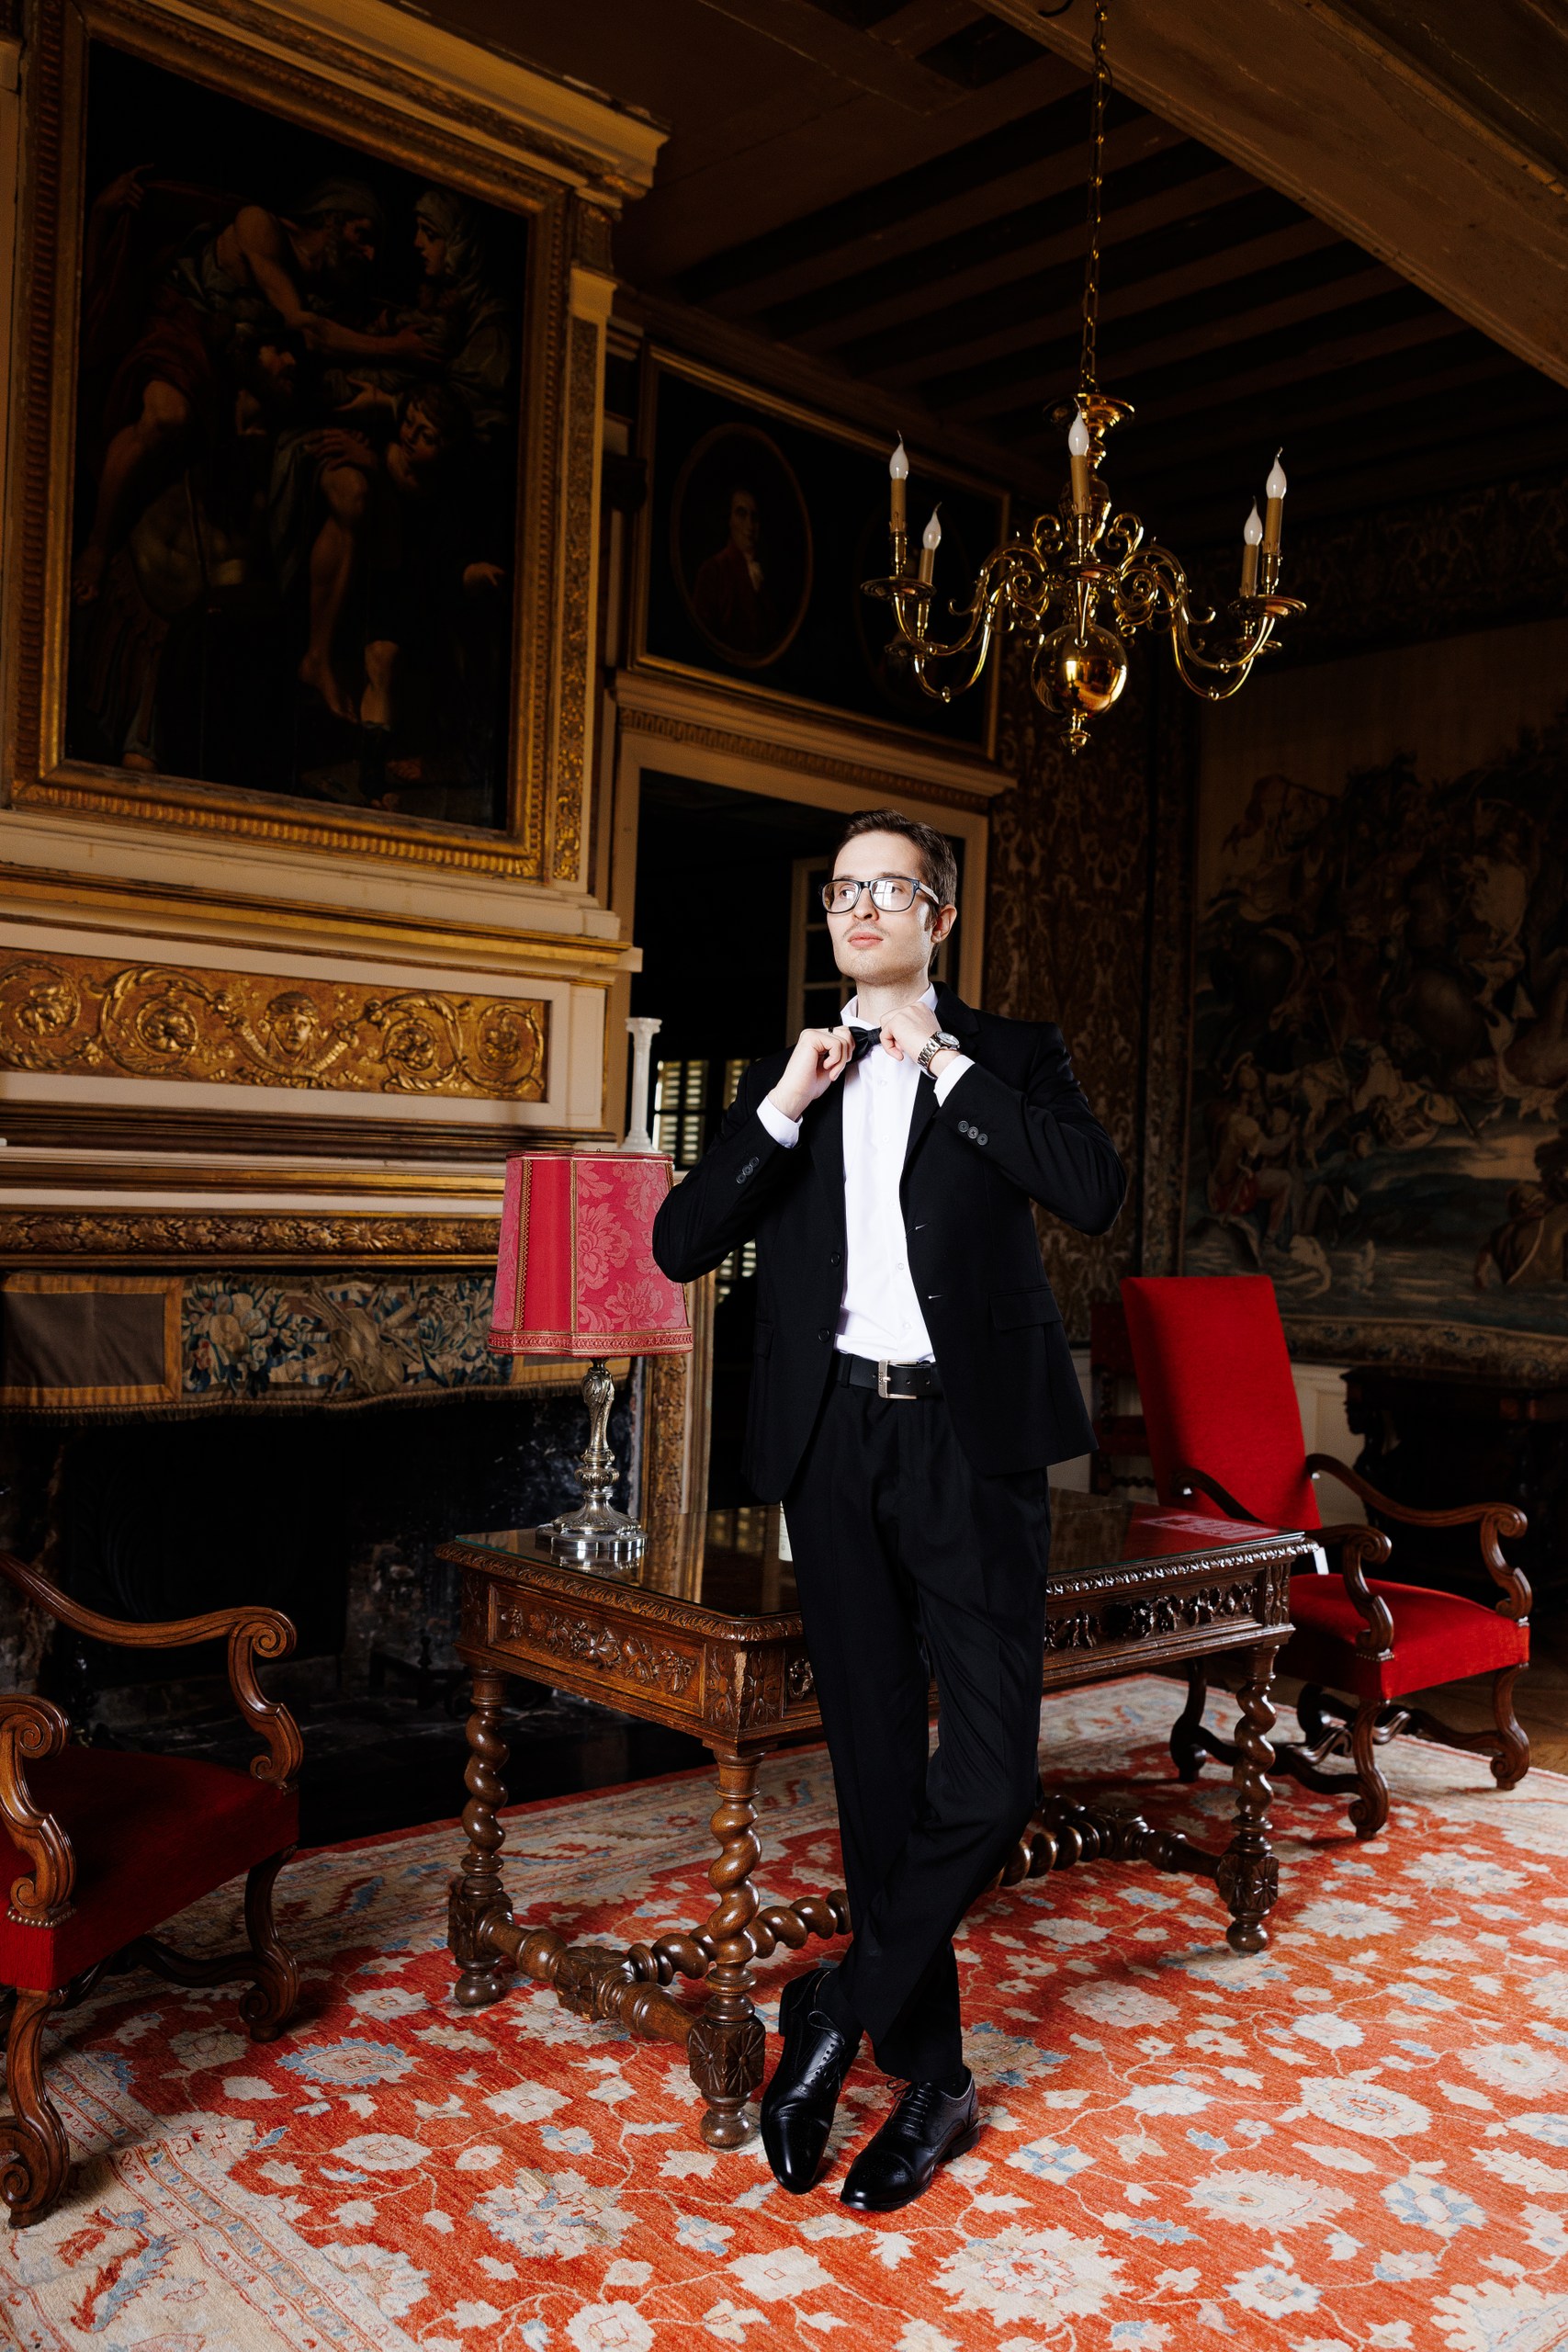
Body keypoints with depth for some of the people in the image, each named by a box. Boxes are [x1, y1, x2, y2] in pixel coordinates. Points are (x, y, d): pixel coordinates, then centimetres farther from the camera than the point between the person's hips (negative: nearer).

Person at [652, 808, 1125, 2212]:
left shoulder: (1011, 1059, 6)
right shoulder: (786, 1078, 13)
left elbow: (1095, 1191, -13)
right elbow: (682, 1244, 4)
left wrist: (948, 1069, -10)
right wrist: (783, 1111, -6)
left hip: (972, 1439, -2)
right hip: (834, 1440, 3)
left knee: (989, 1772, -9)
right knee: (879, 1774, 9)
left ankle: (839, 2013, 13)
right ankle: (931, 2080, 23)